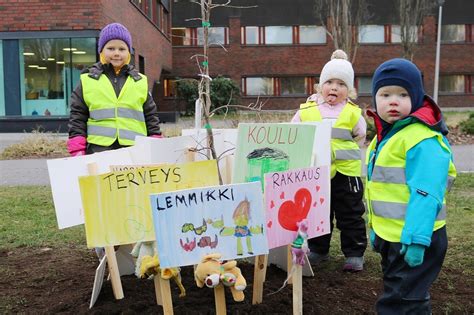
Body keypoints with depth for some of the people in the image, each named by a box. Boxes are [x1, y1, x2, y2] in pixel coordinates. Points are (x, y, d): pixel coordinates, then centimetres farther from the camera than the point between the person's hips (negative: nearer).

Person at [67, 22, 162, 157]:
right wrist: (78, 152, -1)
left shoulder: (140, 82, 12)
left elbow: (151, 116, 14)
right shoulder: (88, 80, 8)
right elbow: (77, 117, 7)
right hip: (99, 149, -1)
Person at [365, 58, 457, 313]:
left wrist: (416, 238, -27)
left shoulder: (422, 139, -20)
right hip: (390, 235, 9)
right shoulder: (385, 136, 10)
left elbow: (425, 194, -25)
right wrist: (376, 229, 20)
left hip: (414, 239, -9)